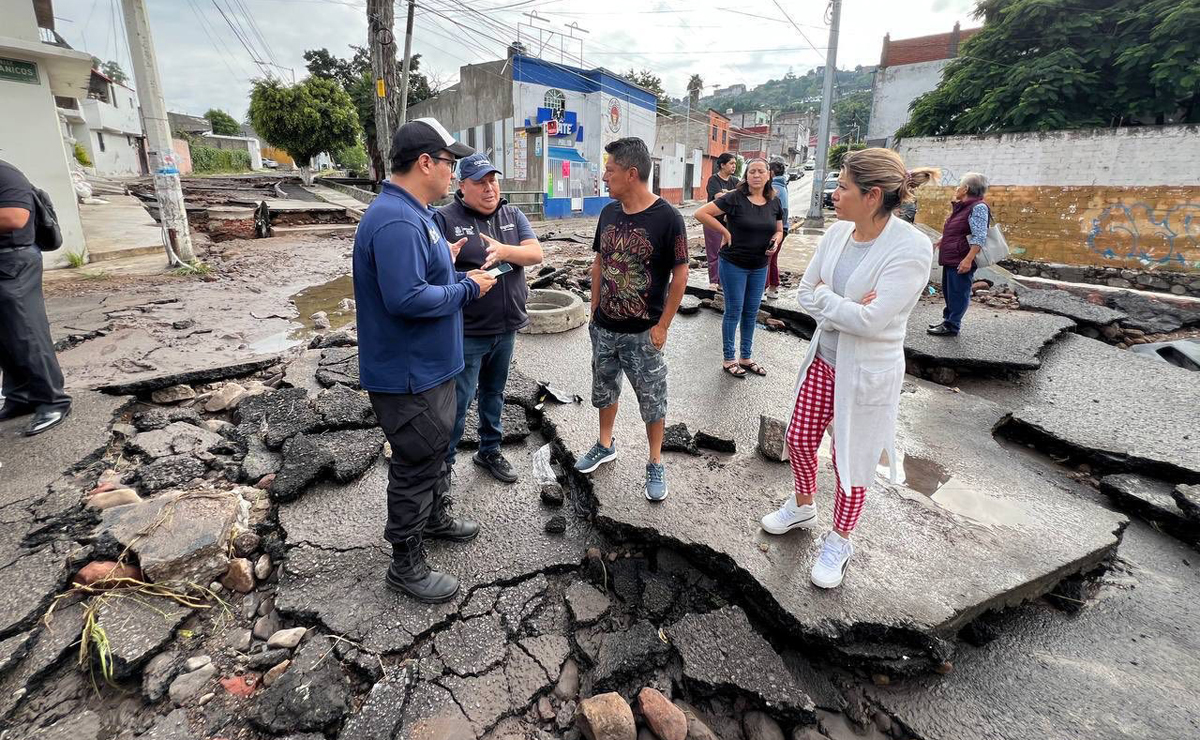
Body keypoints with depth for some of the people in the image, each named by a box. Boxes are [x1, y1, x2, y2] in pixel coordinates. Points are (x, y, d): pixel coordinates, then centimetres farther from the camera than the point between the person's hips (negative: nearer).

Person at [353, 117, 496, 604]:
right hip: (408, 375, -10)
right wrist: (467, 288, -20)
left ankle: (434, 518, 47)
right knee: (415, 464, 4)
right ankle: (406, 564, 22)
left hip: (428, 366, 10)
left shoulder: (412, 213, 11)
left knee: (435, 449, 25)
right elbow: (406, 298, -31)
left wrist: (445, 262, 5)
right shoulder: (396, 221, -24)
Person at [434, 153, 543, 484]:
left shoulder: (513, 215, 8)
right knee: (458, 400, 0)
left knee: (494, 392, 19)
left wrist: (505, 251, -23)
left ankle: (489, 450, 37)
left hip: (506, 329, 5)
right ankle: (443, 462, 18)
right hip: (466, 332, -5)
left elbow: (536, 254, -4)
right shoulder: (445, 218, -6)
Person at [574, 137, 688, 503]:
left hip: (643, 333, -5)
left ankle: (656, 465, 26)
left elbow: (680, 274, -12)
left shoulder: (667, 218, -15)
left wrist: (662, 326, -12)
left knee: (652, 400, 7)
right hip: (603, 328, 6)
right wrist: (594, 311, 8)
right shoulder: (608, 213, 2)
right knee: (604, 389, 20)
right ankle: (605, 445, 42)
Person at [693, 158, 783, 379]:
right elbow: (701, 213, -17)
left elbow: (779, 230, 15)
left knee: (751, 313, 13)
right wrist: (725, 231, -16)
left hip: (760, 267, 5)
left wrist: (776, 240, -8)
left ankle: (745, 358, 27)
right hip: (734, 264, -5)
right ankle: (729, 359, 17)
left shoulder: (774, 202, 3)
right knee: (734, 311, 3)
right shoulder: (735, 198, -13)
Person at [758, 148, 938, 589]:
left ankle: (839, 542, 36)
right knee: (800, 439, 18)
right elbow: (805, 293, -3)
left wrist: (824, 296, -16)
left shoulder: (911, 248, -23)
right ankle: (803, 508, 47)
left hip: (867, 374, -6)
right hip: (823, 358, 6)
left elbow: (871, 321, -28)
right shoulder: (837, 233, -3)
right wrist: (847, 309, -18)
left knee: (851, 461, 10)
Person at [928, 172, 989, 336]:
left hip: (961, 261, -10)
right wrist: (939, 243, 34)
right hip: (950, 258, 10)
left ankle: (952, 326, 4)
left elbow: (979, 237, -22)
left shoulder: (978, 207, -14)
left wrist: (968, 259, -28)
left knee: (958, 293, -3)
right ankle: (948, 320, 28)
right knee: (948, 291, 17)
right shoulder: (961, 206, 15)